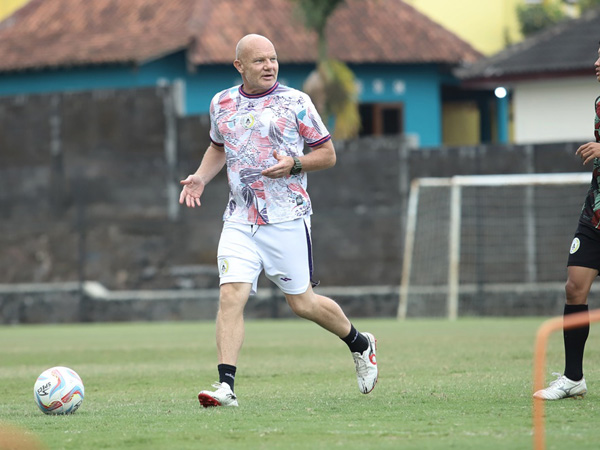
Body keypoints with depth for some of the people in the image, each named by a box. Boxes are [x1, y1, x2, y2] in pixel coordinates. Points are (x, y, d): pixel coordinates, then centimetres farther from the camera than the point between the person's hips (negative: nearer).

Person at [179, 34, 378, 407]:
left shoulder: (295, 102, -2)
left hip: (287, 219, -3)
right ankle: (226, 386, -16)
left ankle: (361, 345, 31)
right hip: (239, 221, 3)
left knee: (303, 303, 4)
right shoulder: (222, 104, 9)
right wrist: (201, 177, 9)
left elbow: (328, 154, 3)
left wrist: (294, 163, -15)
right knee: (231, 296, -14)